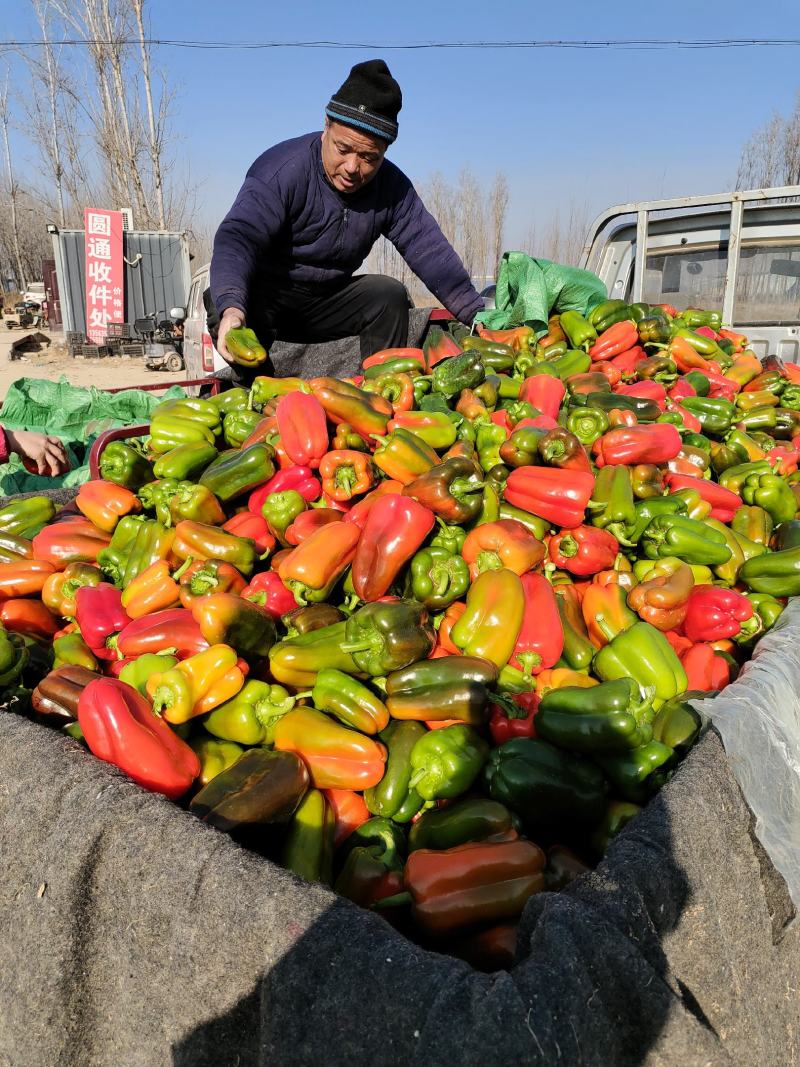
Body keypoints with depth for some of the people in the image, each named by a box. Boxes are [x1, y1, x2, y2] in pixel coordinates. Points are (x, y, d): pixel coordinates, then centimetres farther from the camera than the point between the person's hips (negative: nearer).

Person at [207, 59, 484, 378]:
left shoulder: (392, 186, -5)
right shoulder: (281, 169, -22)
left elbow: (428, 249, -11)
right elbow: (237, 236, -35)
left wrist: (478, 316, -24)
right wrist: (231, 307, -57)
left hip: (324, 303, 4)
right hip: (263, 296, -4)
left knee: (390, 294, -17)